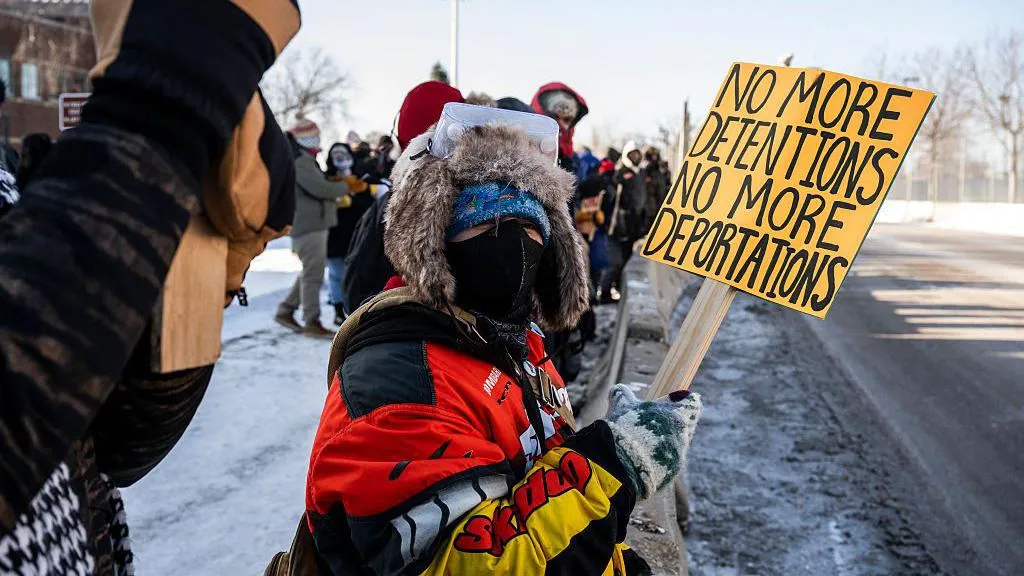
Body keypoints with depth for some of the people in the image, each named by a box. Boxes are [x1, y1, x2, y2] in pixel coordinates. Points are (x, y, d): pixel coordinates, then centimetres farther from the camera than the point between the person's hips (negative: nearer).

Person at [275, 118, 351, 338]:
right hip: (308, 226, -11)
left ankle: (285, 311, 22)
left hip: (313, 223, 11)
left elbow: (318, 186, 21)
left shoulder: (305, 160, 20)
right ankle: (312, 323, -2)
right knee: (313, 273, -7)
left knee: (311, 271, 16)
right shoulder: (300, 162, -15)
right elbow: (320, 188, -22)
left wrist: (337, 186, 4)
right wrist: (345, 187, -8)